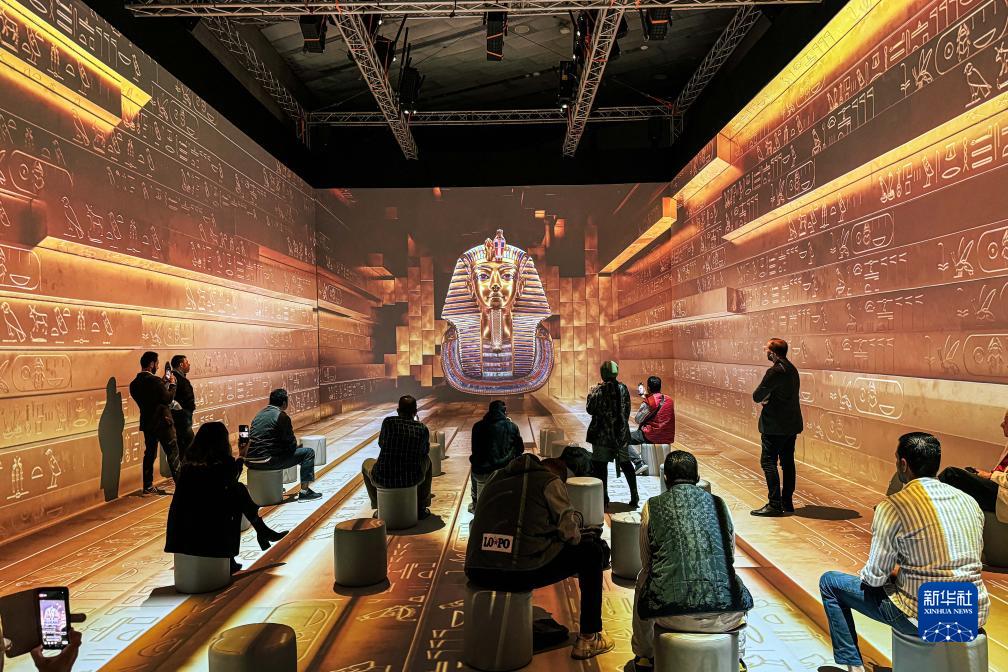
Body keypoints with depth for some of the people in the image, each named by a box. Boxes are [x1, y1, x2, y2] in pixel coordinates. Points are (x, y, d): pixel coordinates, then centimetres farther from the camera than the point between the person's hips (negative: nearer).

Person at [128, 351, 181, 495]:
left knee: (149, 453, 14)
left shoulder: (135, 383, 5)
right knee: (173, 452, 1)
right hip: (162, 422, -7)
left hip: (147, 423, 7)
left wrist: (163, 383, 12)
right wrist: (172, 384, -5)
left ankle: (148, 486, 17)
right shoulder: (154, 380, -19)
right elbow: (168, 398, -18)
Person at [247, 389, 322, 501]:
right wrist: (297, 443, 17)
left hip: (249, 461, 9)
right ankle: (304, 491, 3)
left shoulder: (260, 414, 16)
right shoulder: (282, 416, -9)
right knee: (308, 453, 1)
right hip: (266, 461, -8)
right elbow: (291, 445, -6)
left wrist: (294, 442, 26)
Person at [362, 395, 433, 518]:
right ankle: (421, 508, 33)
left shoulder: (388, 422, -7)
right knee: (426, 460, 34)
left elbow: (381, 444, 10)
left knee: (367, 463, 31)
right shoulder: (423, 429, -2)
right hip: (412, 479, 1)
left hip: (383, 479, -1)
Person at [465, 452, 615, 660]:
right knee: (593, 551, 16)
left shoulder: (496, 479, 22)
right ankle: (588, 639, 22)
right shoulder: (549, 481, 7)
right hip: (522, 572, -6)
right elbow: (569, 531, 5)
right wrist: (579, 536, 31)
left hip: (476, 572, 6)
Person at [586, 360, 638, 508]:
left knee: (600, 465, 5)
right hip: (621, 433, 5)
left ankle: (603, 498, 8)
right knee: (625, 462, 14)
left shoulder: (599, 390, -13)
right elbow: (627, 411, 6)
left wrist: (591, 394, 7)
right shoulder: (623, 388, 0)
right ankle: (634, 497, 15)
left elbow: (590, 410, -8)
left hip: (602, 433, -4)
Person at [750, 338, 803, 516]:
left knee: (768, 462, -4)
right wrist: (768, 398, 3)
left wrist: (763, 398, 4)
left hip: (775, 426, -9)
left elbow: (757, 396, -16)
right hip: (792, 424, 9)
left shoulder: (775, 371, -19)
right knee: (787, 462, 13)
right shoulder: (791, 369, 11)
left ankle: (774, 504, -4)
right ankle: (787, 502, 20)